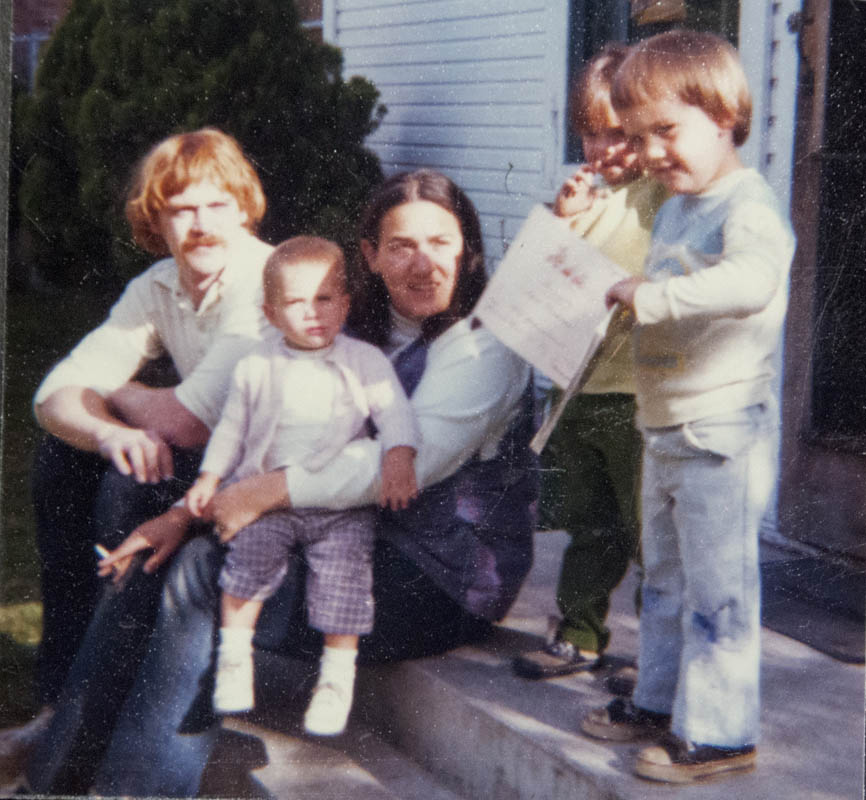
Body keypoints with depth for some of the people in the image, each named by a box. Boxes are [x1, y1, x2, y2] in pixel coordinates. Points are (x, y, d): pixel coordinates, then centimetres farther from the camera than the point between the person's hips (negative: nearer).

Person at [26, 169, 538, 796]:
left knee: (203, 575, -22)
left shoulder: (486, 343, -9)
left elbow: (413, 457, -22)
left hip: (444, 581, -8)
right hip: (363, 547, 8)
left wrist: (270, 491, -24)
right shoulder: (363, 337, 14)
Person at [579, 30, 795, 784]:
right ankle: (660, 699, 35)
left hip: (721, 431, -10)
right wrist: (612, 290, 9)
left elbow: (750, 281, -37)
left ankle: (719, 731, 10)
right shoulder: (676, 207, 13)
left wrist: (650, 295, -36)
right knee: (664, 578, 21)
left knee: (718, 587, -1)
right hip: (665, 430, 10)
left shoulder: (749, 204, -17)